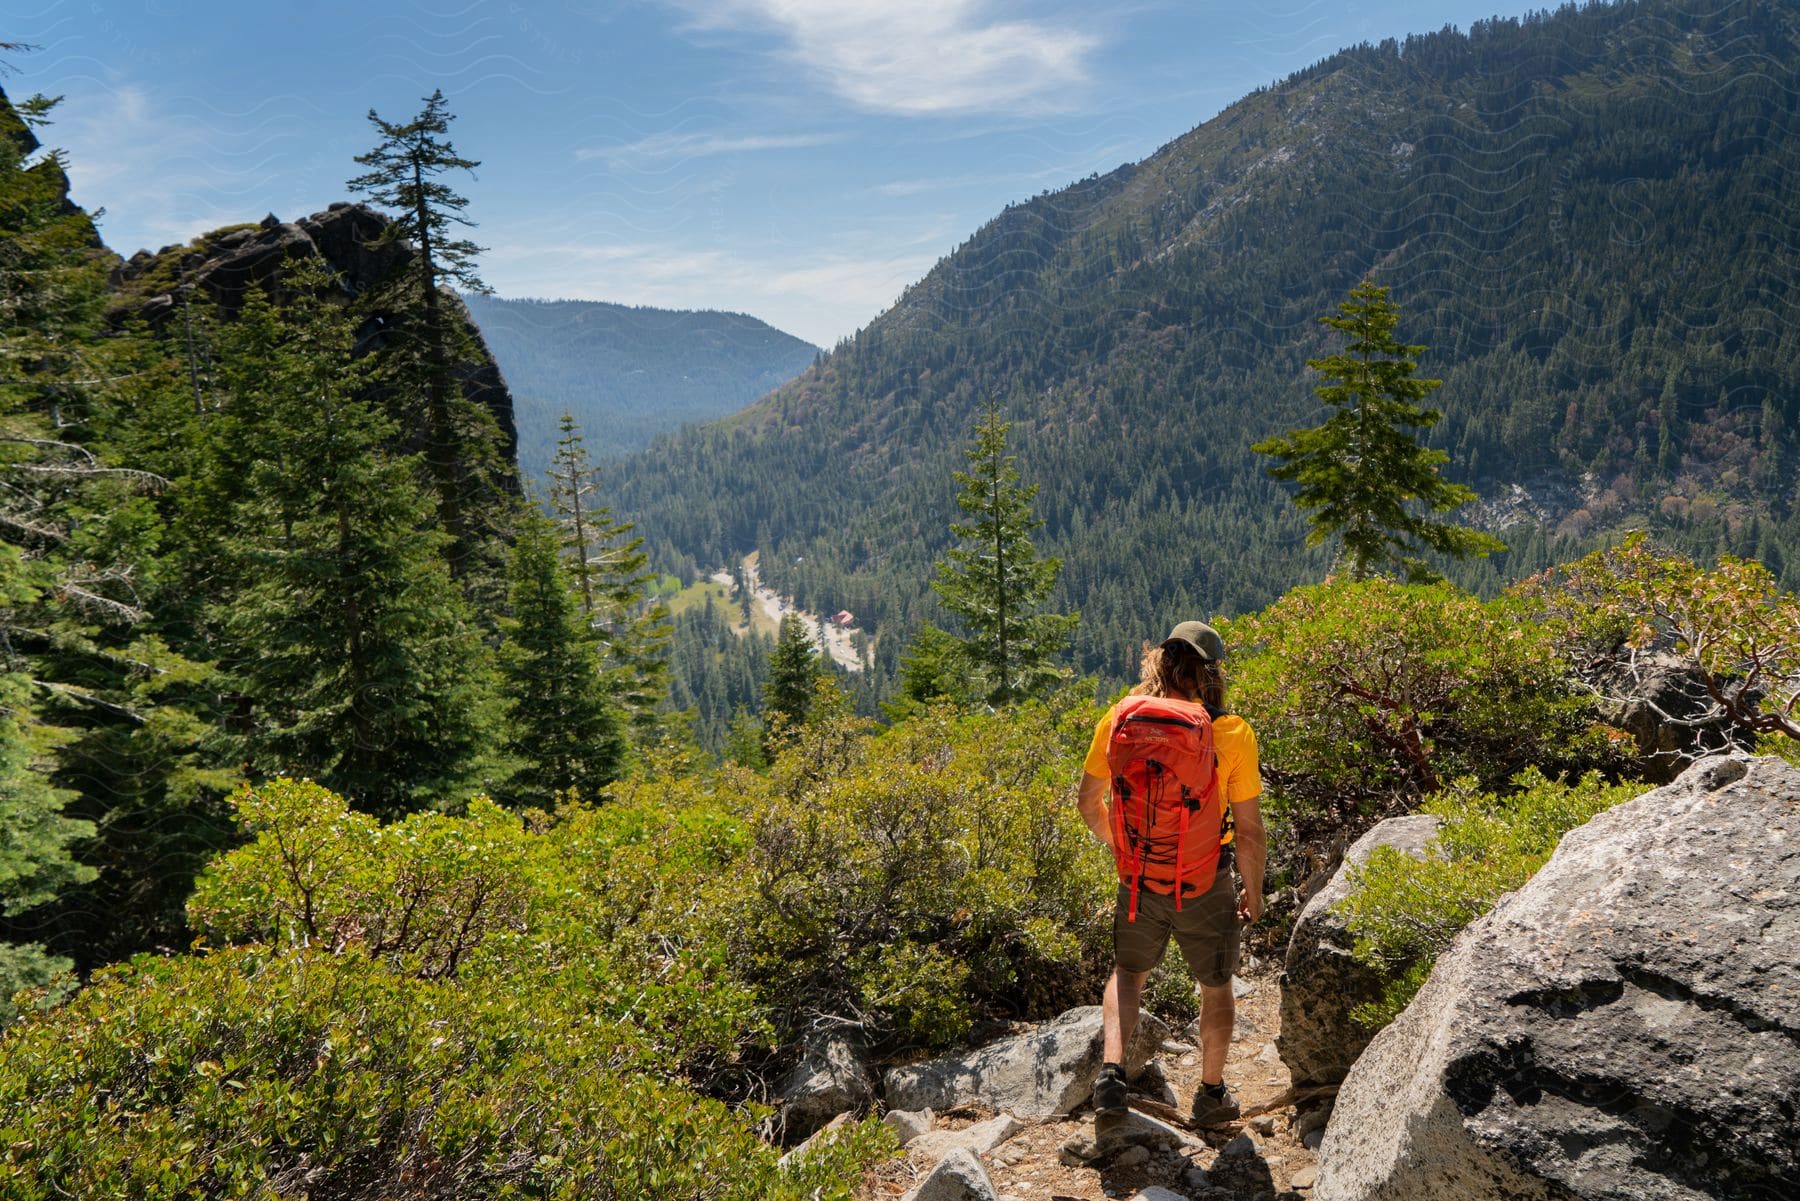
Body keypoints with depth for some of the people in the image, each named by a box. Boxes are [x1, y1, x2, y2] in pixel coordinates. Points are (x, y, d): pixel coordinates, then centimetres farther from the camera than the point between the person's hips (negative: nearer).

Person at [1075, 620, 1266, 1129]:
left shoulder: (1121, 717, -10)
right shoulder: (1232, 732, -17)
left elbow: (1089, 801, 0)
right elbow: (1249, 830, -13)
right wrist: (1253, 891, 3)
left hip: (1139, 878, 2)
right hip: (1206, 885, -2)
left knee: (1128, 971, 26)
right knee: (1216, 987, 22)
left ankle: (1112, 1072, 9)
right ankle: (1211, 1094, 36)